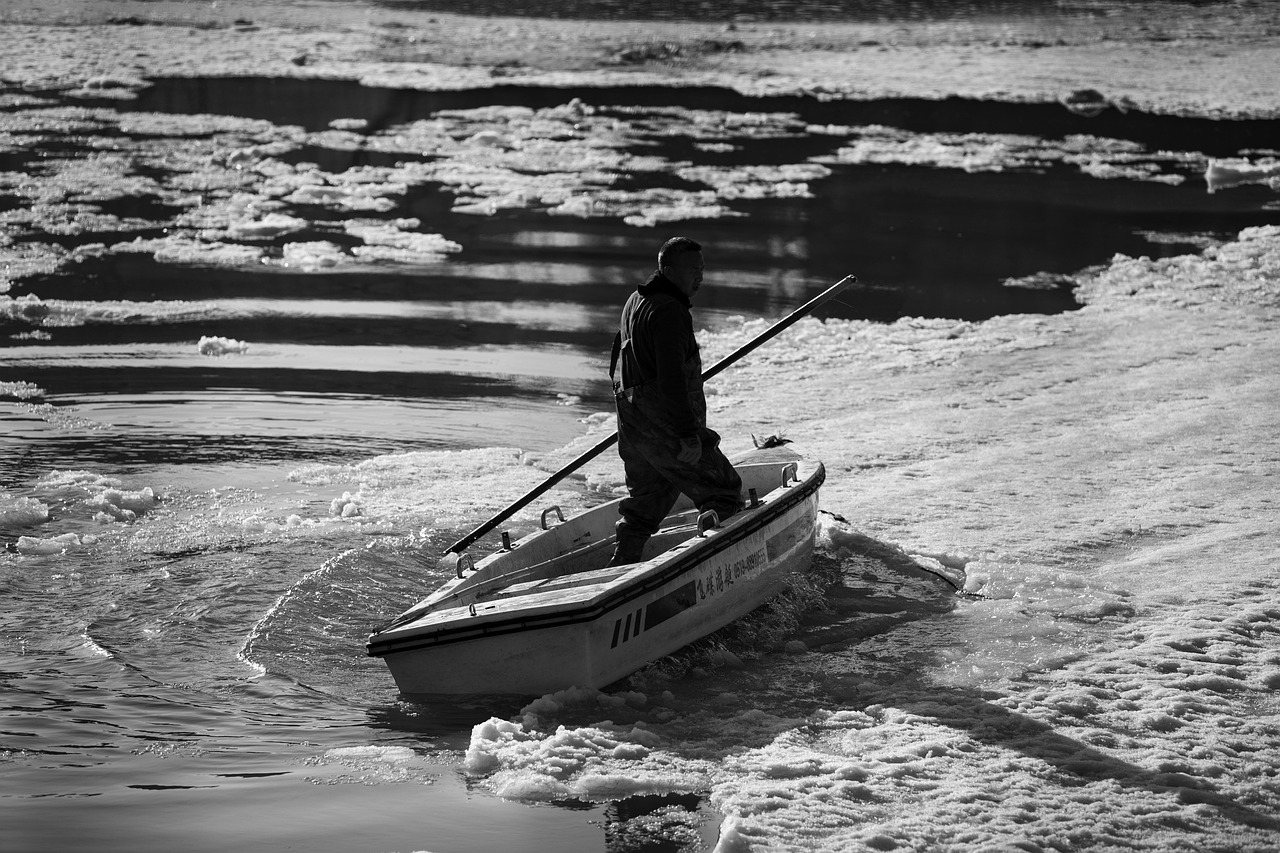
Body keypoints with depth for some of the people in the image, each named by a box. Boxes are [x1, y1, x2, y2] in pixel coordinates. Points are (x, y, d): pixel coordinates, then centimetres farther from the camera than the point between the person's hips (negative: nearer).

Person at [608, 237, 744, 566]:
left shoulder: (635, 301, 15)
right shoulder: (670, 312, -18)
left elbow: (617, 365, 26)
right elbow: (671, 378, -25)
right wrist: (688, 436, -25)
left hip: (632, 428, 10)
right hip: (666, 430, -10)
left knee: (644, 505, 18)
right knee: (724, 492, 0)